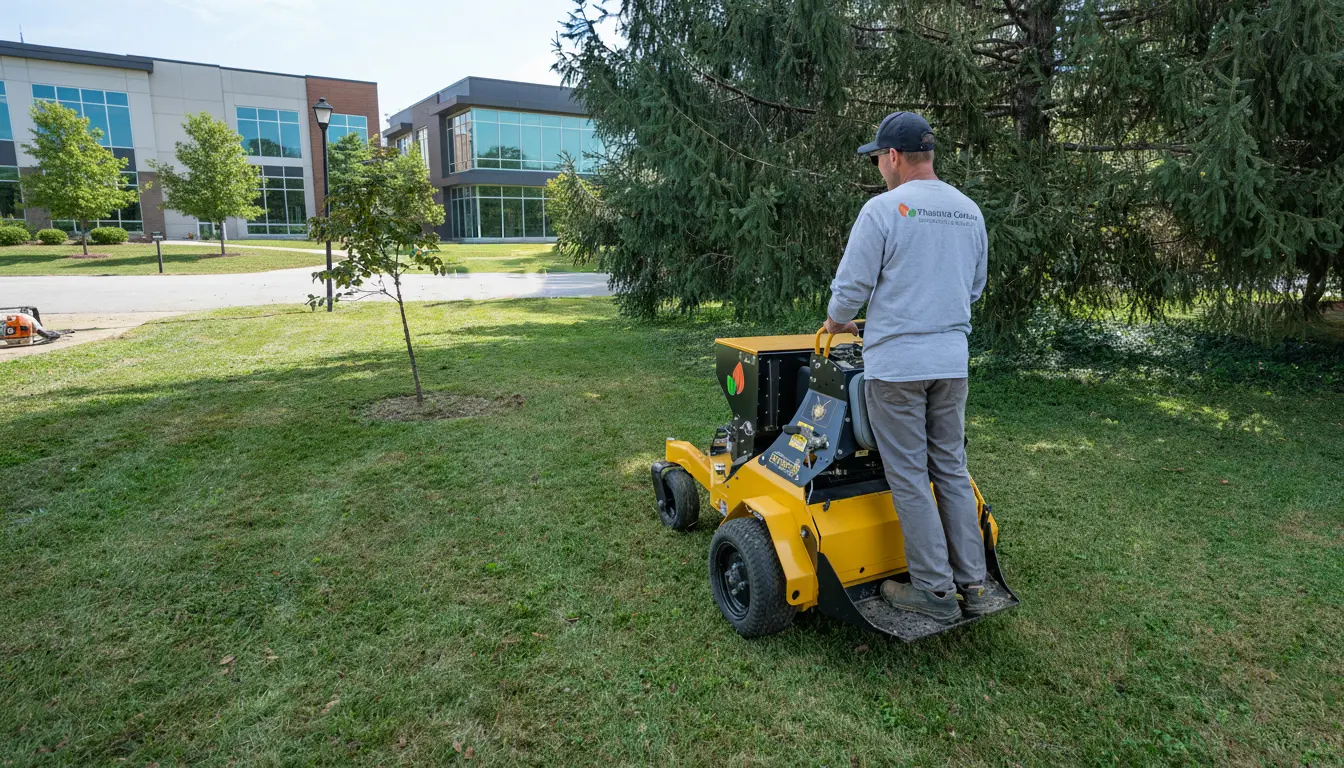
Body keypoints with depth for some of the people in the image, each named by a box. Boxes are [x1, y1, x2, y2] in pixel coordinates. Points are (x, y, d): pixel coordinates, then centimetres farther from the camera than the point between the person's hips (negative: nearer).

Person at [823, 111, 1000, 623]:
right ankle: (972, 584, 19)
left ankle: (934, 589, 10)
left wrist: (836, 323, 10)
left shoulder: (884, 209, -11)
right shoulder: (970, 212, 11)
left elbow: (851, 285, -9)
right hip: (952, 359, 7)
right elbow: (975, 287, 19)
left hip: (896, 362, -6)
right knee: (952, 470, 14)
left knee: (909, 477, 2)